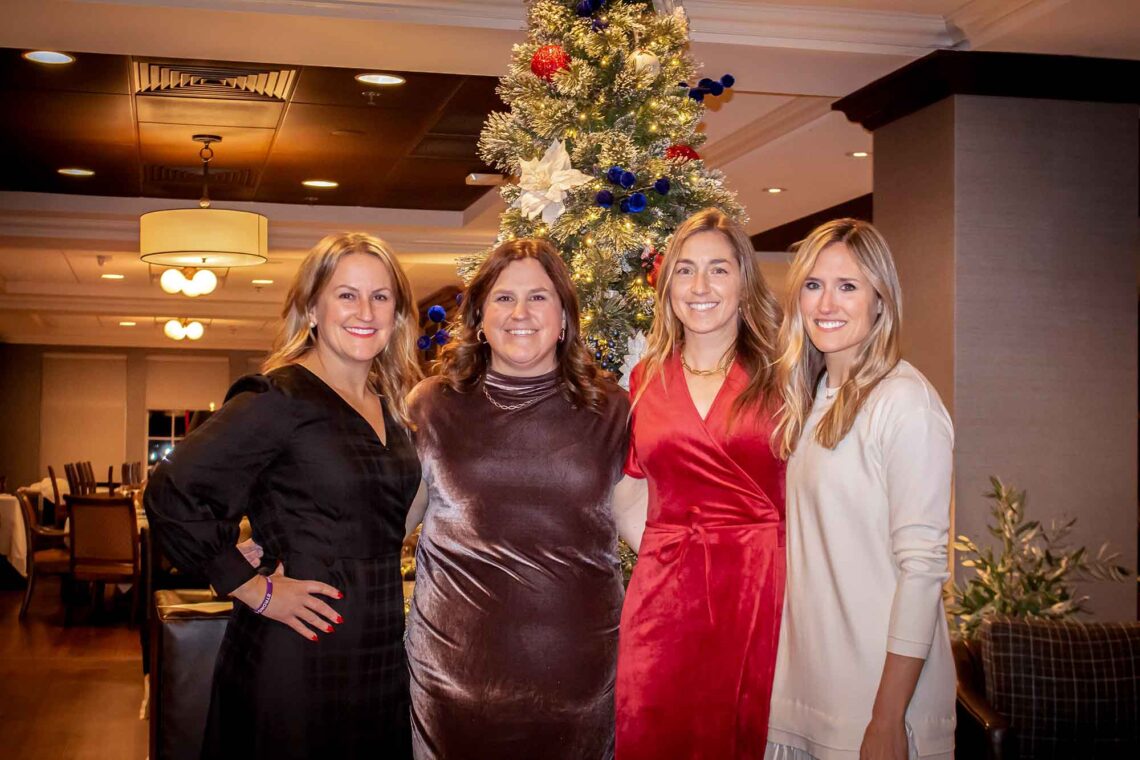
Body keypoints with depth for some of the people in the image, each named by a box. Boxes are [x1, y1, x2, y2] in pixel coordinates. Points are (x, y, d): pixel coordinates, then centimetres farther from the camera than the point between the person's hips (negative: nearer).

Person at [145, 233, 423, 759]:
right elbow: (171, 495, -19)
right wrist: (256, 591, -16)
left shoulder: (390, 405, 9)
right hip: (300, 659, -7)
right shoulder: (280, 399, -14)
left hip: (381, 652, 7)